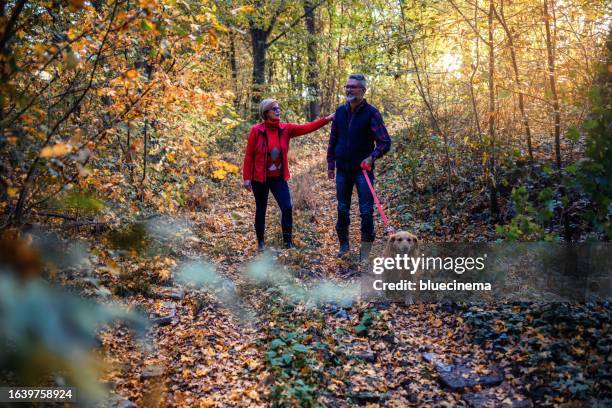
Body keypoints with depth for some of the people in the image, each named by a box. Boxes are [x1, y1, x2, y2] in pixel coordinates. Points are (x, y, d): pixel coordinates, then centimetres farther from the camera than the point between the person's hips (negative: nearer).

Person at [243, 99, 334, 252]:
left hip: (279, 178, 3)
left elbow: (306, 128, -11)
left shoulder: (285, 129, -2)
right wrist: (247, 177, -10)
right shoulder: (256, 130, -12)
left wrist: (327, 119, -22)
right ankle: (260, 242, 27)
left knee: (287, 208, -6)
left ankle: (288, 241, 7)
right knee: (261, 210, 10)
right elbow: (249, 155, -9)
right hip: (260, 178, -3)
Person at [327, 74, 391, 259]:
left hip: (363, 169, -4)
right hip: (342, 170, 5)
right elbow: (333, 139, 13)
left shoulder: (371, 113, -9)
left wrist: (372, 157, -25)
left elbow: (385, 142, -10)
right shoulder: (340, 111, 5)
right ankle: (344, 244, 31)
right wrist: (331, 164, 10)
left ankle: (365, 253, 4)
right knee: (342, 209, 14)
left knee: (366, 211, -4)